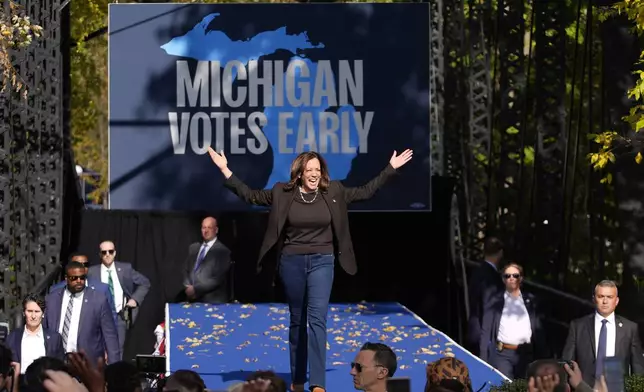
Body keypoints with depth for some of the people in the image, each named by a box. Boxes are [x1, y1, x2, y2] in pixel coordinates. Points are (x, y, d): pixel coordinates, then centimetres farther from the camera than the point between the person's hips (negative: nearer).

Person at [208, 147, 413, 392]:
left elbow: (366, 192, 10)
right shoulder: (283, 193, -1)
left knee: (317, 319, -13)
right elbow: (250, 196, 4)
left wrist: (391, 168, 7)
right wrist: (225, 170, -2)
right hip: (292, 262, 1)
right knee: (297, 320, 10)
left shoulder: (333, 192, 1)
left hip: (321, 262, -1)